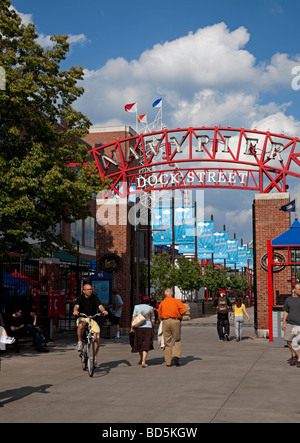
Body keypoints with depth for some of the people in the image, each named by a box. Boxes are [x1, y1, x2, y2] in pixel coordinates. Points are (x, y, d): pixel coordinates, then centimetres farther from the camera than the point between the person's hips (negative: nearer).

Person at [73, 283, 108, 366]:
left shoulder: (94, 297, 0)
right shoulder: (80, 298, -3)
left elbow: (100, 305, -14)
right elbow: (76, 306, -21)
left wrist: (103, 310, -36)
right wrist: (75, 311, -45)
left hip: (92, 319, 2)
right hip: (82, 318, -2)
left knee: (97, 337, -13)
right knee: (81, 325, -39)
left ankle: (95, 357, 4)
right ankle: (80, 342, -13)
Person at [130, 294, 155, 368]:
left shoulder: (137, 307, 0)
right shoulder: (150, 308, 0)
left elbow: (133, 318, -5)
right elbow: (153, 320, 2)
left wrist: (132, 328, 0)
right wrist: (154, 328, 16)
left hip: (138, 328, 1)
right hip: (148, 328, -1)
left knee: (139, 344, 19)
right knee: (146, 346, 1)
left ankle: (141, 359, 36)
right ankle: (143, 362, -10)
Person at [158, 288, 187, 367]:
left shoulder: (162, 303, 10)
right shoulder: (177, 301, 6)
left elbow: (159, 315, 10)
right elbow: (184, 309, -8)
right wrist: (179, 316, 6)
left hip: (165, 322, 1)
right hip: (175, 321, -1)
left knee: (167, 342, 6)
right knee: (177, 340, 11)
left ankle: (168, 361, 6)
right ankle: (176, 355, -12)